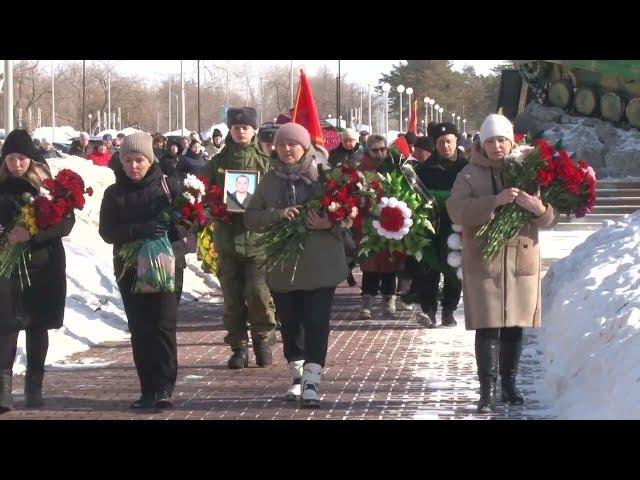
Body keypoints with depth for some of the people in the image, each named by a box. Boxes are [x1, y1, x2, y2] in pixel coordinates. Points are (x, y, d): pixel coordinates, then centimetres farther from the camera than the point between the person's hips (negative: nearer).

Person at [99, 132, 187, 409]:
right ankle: (149, 390, 9)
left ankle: (163, 388, -10)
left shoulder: (169, 186, 2)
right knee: (139, 331, 3)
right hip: (129, 269, 3)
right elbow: (107, 232, -2)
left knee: (163, 326, -10)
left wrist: (168, 231, -20)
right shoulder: (114, 193, 7)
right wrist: (138, 231, -19)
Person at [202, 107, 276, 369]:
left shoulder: (265, 160, 2)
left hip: (258, 236, -2)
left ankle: (263, 340, 11)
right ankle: (238, 345, 14)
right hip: (227, 236, 3)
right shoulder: (218, 162, 9)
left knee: (258, 293, -10)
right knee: (232, 296, 4)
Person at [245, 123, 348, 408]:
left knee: (316, 323, -7)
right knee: (290, 324, 11)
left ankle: (312, 381, -8)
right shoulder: (270, 180, 8)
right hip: (282, 265, 3)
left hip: (319, 265, -3)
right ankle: (297, 375, 25)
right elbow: (250, 218, 5)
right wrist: (277, 214, -13)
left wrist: (329, 222, -20)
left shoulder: (322, 176, -3)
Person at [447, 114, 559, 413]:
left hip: (521, 260, 3)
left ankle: (509, 383, 23)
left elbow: (550, 219, 3)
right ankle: (487, 390, -5)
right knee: (488, 327, -7)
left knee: (515, 326, 10)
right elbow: (457, 210, -16)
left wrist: (539, 209, -22)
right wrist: (495, 201, -28)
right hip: (483, 260, -2)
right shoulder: (470, 175, 0)